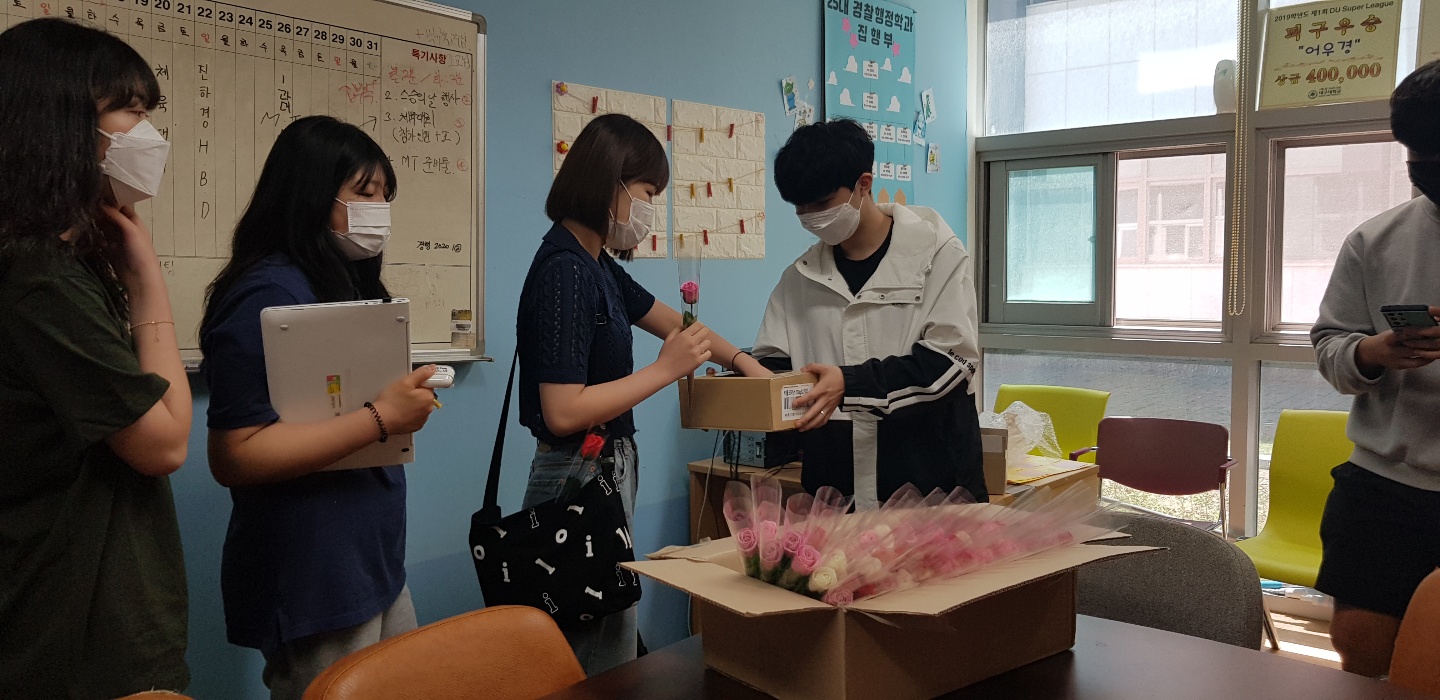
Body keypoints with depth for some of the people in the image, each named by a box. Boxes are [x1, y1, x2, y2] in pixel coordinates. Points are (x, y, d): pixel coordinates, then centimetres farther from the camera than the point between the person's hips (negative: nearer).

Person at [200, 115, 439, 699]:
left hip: (375, 564, 9)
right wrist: (381, 418, -25)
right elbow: (234, 456, -24)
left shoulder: (346, 283, 12)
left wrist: (406, 401, 5)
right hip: (310, 584, -9)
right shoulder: (267, 295, -17)